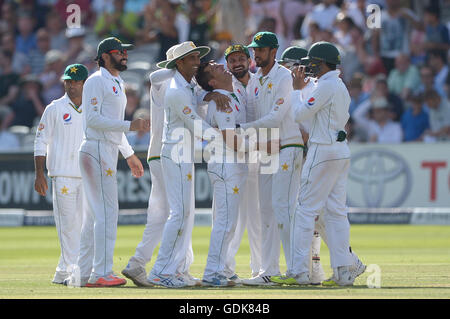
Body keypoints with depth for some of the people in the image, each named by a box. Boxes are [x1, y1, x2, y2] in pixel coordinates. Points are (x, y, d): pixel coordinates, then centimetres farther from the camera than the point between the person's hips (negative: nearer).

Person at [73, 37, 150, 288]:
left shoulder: (118, 84, 21)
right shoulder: (96, 81, -10)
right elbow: (93, 119, -19)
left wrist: (129, 154, 25)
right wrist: (130, 125, -22)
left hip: (109, 152, 10)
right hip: (97, 151, -10)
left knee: (96, 214, 10)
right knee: (106, 212, -13)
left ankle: (85, 273, 13)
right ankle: (101, 273, -13)